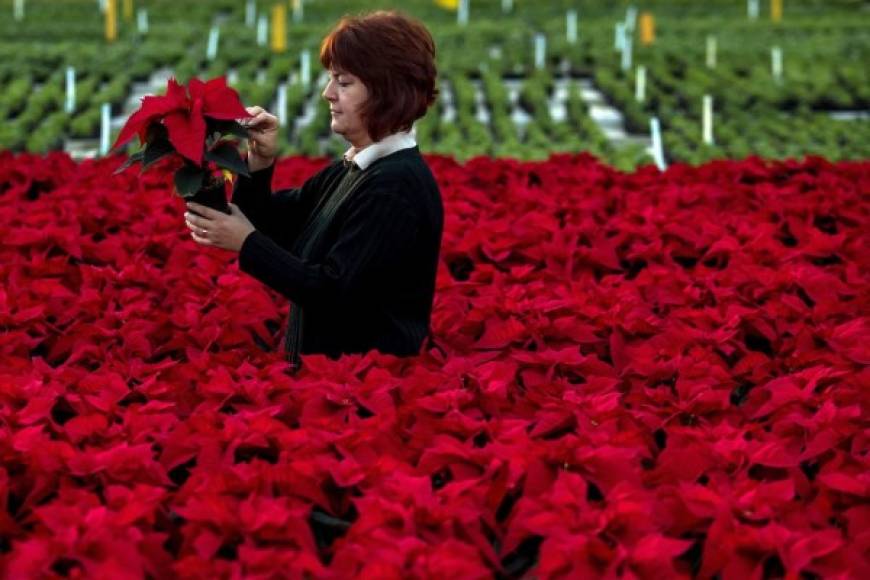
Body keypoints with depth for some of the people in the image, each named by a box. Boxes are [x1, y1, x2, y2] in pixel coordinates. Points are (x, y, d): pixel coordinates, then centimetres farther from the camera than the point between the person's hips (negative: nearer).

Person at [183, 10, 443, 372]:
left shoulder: (397, 187, -19)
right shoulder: (347, 171, 10)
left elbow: (332, 292, -23)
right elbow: (268, 227, 13)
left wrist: (247, 243, -19)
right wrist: (260, 164, -3)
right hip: (329, 372, 9)